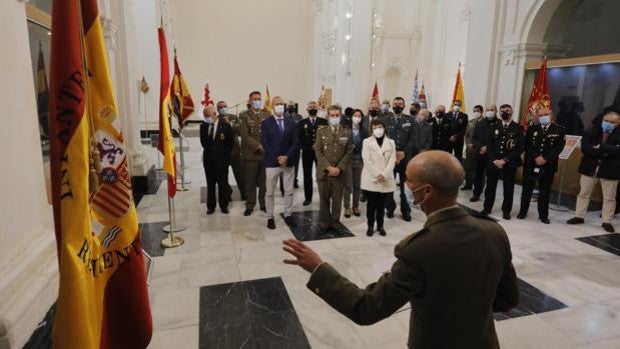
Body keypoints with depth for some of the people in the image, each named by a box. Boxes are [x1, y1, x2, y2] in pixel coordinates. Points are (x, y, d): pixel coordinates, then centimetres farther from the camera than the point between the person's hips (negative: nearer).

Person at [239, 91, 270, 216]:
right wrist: (258, 146, -18)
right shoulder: (244, 115, 1)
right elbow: (244, 135, -9)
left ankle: (264, 204, 22)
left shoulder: (267, 115, 10)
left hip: (266, 153, 2)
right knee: (250, 182, 5)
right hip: (251, 154, -2)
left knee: (264, 182, 9)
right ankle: (250, 206, 17)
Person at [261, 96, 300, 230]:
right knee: (270, 192, 4)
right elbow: (265, 143, -7)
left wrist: (286, 157, -12)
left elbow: (295, 142, 2)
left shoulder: (291, 123, 8)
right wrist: (277, 158, -15)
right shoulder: (266, 123, 0)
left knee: (289, 191, 9)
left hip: (289, 162, 3)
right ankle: (270, 217, 15)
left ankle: (288, 215, 22)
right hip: (272, 162, -2)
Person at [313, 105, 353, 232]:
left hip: (340, 172, 1)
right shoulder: (321, 131, 4)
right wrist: (328, 167, -12)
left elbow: (348, 152, 2)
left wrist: (339, 168, -9)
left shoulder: (347, 132, 6)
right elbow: (318, 151, -3)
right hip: (324, 171, 0)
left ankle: (335, 223, 18)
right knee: (324, 199, 5)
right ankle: (324, 223, 18)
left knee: (337, 200, 6)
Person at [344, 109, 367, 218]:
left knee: (357, 185, 8)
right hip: (348, 160, -2)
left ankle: (356, 206, 22)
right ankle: (347, 207, 12)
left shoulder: (364, 132, 4)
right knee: (348, 185, 1)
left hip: (359, 161, 2)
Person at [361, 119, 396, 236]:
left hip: (386, 180, 2)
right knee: (371, 204, 3)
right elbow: (367, 160, -7)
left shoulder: (391, 142, 7)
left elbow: (392, 160, 0)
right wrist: (377, 175, -14)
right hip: (371, 179, -1)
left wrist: (384, 174, -14)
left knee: (382, 204, 8)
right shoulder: (367, 142, 2)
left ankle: (380, 226, 19)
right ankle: (370, 226, 13)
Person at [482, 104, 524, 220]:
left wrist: (505, 160, -13)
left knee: (508, 188, 5)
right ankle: (487, 208, 20)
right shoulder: (494, 127, 10)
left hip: (510, 163, -2)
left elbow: (520, 148, -7)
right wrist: (494, 160, -8)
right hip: (493, 162, 3)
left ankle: (506, 210, 18)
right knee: (490, 186, 7)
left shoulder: (518, 128, 0)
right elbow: (490, 145, 6)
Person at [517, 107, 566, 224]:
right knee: (527, 189, 8)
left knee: (545, 191, 5)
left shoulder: (559, 130, 2)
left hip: (548, 165, -1)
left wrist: (545, 159, -17)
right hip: (531, 164, 1)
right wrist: (536, 157, -15)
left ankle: (543, 215, 15)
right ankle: (522, 212, 19)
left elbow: (558, 147, -6)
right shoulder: (532, 129, 7)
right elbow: (527, 146, -1)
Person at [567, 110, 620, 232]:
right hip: (590, 167, 1)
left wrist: (600, 147, -19)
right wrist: (605, 153, -18)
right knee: (584, 193, 11)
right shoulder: (593, 131, 0)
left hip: (609, 170, -1)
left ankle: (607, 221, 18)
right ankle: (579, 216, 23)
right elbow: (584, 147, -12)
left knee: (609, 197, 7)